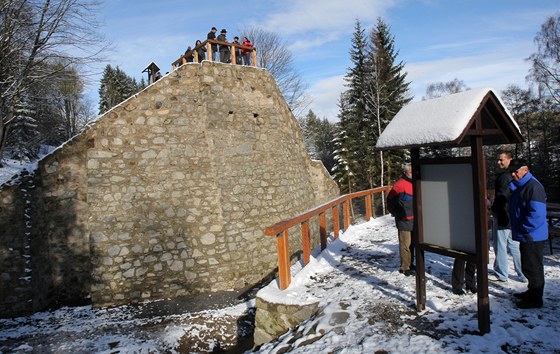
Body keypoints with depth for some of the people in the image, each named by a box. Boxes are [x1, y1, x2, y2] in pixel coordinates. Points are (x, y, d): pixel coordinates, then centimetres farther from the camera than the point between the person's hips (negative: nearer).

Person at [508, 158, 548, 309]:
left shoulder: (533, 186, -20)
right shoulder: (518, 186, 11)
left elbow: (536, 214, -26)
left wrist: (522, 229, -19)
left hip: (532, 237, -10)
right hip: (526, 236, 10)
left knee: (532, 268, 1)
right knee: (528, 267, 20)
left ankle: (535, 299, 12)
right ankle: (532, 292, 34)